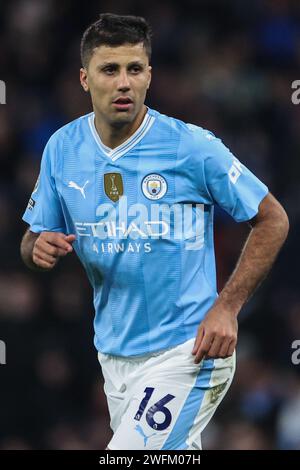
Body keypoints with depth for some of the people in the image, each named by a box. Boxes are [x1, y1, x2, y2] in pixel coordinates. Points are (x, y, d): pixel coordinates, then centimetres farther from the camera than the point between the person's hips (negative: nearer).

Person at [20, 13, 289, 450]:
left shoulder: (193, 146, -13)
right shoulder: (62, 148, 1)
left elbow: (272, 220, -5)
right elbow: (32, 244, 11)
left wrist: (226, 307, -13)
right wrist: (40, 248, -14)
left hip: (187, 352, -5)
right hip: (114, 355, 5)